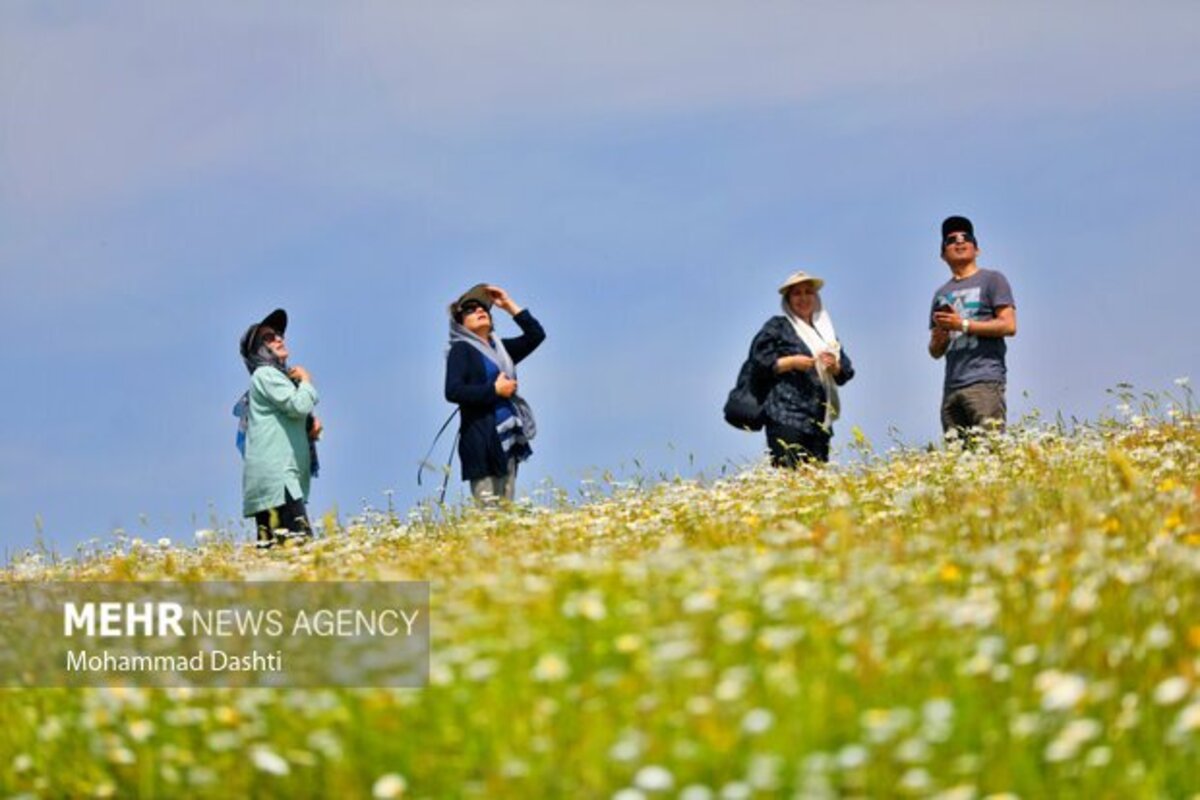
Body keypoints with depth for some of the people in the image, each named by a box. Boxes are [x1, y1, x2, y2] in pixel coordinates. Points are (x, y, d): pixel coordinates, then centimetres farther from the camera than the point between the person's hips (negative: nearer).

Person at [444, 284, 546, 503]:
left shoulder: (500, 347, 18)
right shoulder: (461, 350, -2)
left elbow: (536, 335, 21)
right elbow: (453, 391, -14)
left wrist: (509, 305, 16)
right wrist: (495, 390, -12)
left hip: (508, 438, 7)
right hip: (481, 440, -7)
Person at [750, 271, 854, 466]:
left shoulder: (825, 330, 23)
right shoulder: (777, 327, 8)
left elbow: (846, 373, 21)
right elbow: (759, 361, -2)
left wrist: (835, 367, -2)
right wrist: (792, 362, -12)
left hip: (820, 420, 6)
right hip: (787, 418, -6)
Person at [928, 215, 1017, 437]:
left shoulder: (991, 280, 9)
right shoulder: (941, 294, 24)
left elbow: (1009, 326, -3)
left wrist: (963, 325, -8)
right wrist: (939, 338, 1)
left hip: (985, 379, -6)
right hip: (951, 386, 6)